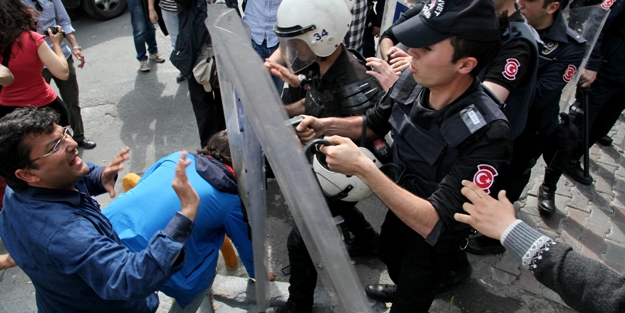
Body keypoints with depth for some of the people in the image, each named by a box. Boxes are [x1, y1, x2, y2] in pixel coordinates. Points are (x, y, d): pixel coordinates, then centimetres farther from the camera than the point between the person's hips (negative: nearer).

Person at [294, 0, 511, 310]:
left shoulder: (487, 134, -39)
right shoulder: (413, 80, -21)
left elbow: (433, 224, -39)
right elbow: (373, 123, 0)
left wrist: (363, 168, -43)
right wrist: (325, 125, -17)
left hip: (435, 237, -6)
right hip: (400, 207, 7)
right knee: (388, 255, 34)